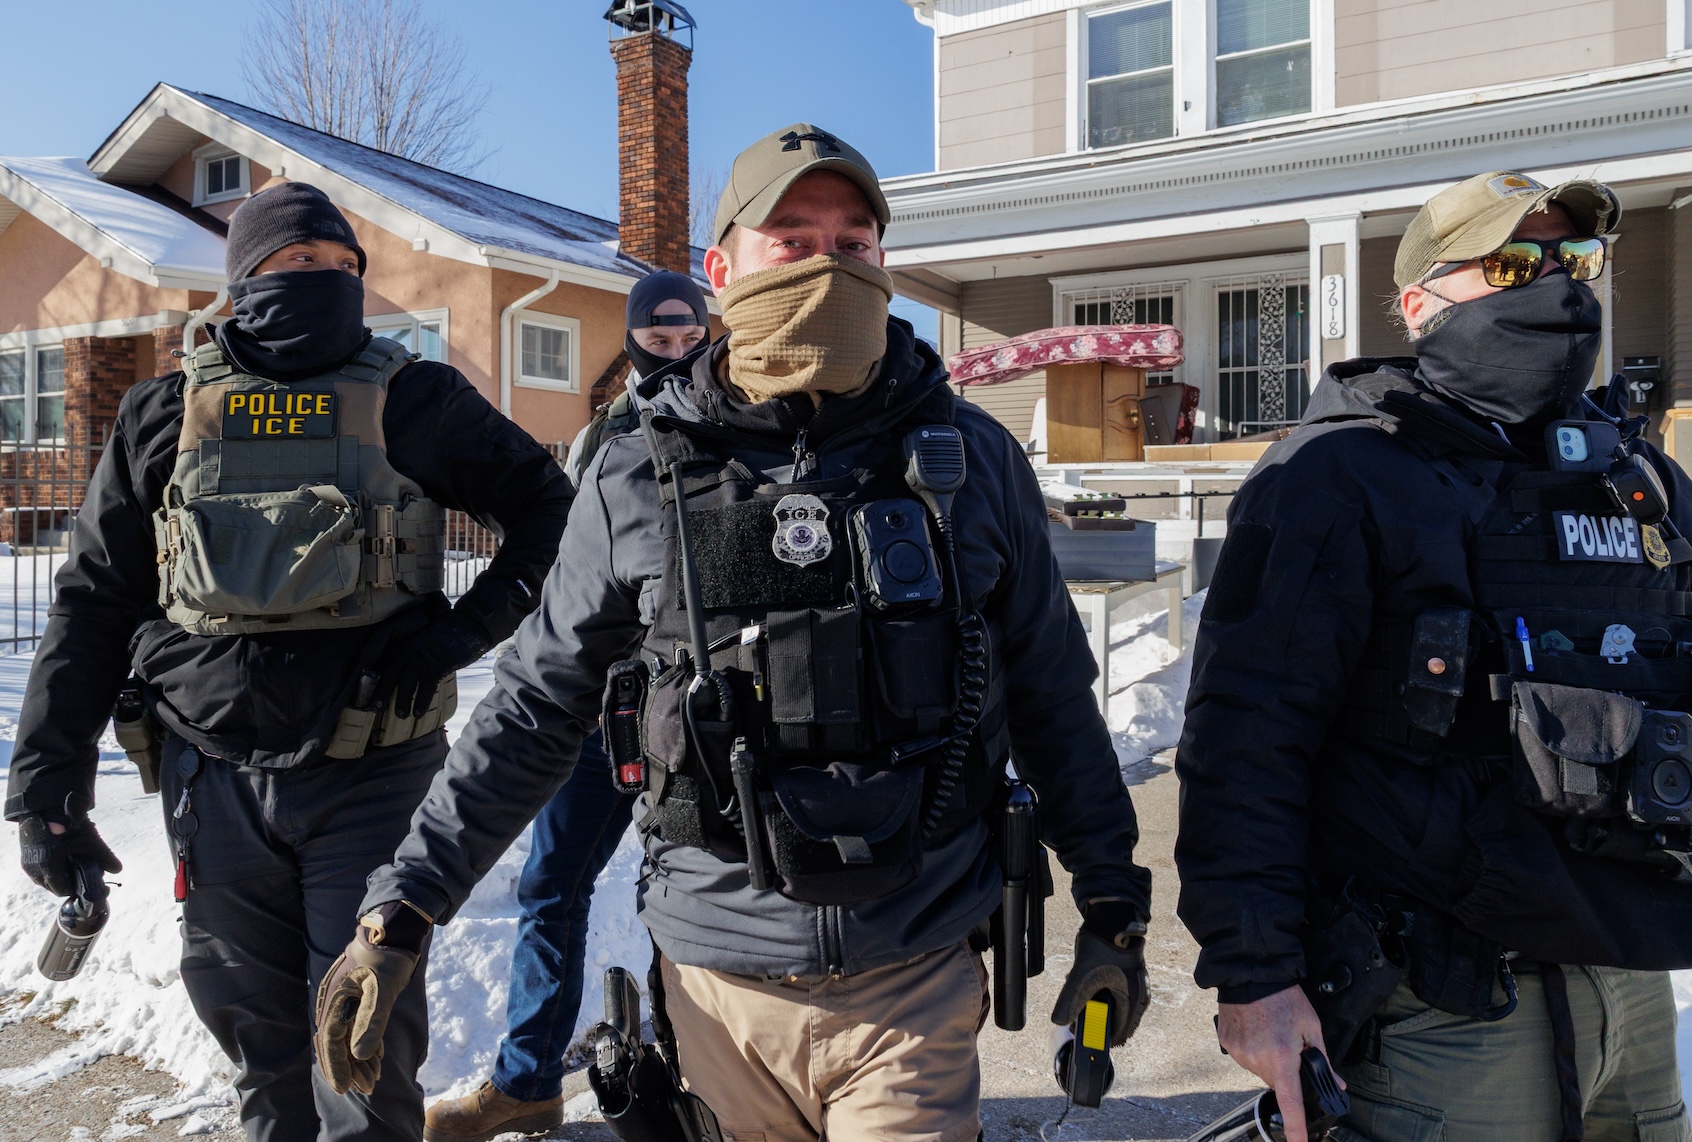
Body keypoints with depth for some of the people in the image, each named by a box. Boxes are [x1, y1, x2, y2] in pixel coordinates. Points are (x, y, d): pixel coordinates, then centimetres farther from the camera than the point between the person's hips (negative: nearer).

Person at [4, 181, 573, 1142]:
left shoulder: (412, 403, -1)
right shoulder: (167, 415, 6)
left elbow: (550, 508, 3)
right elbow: (95, 602, 9)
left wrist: (464, 630, -10)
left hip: (373, 775, -2)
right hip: (217, 780, 3)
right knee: (261, 1044, 15)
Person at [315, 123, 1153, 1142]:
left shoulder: (970, 460, -2)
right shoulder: (640, 481, -4)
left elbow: (1052, 695, 5)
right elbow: (537, 705, 3)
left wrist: (1116, 903, 6)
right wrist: (403, 905, 2)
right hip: (722, 985, 1)